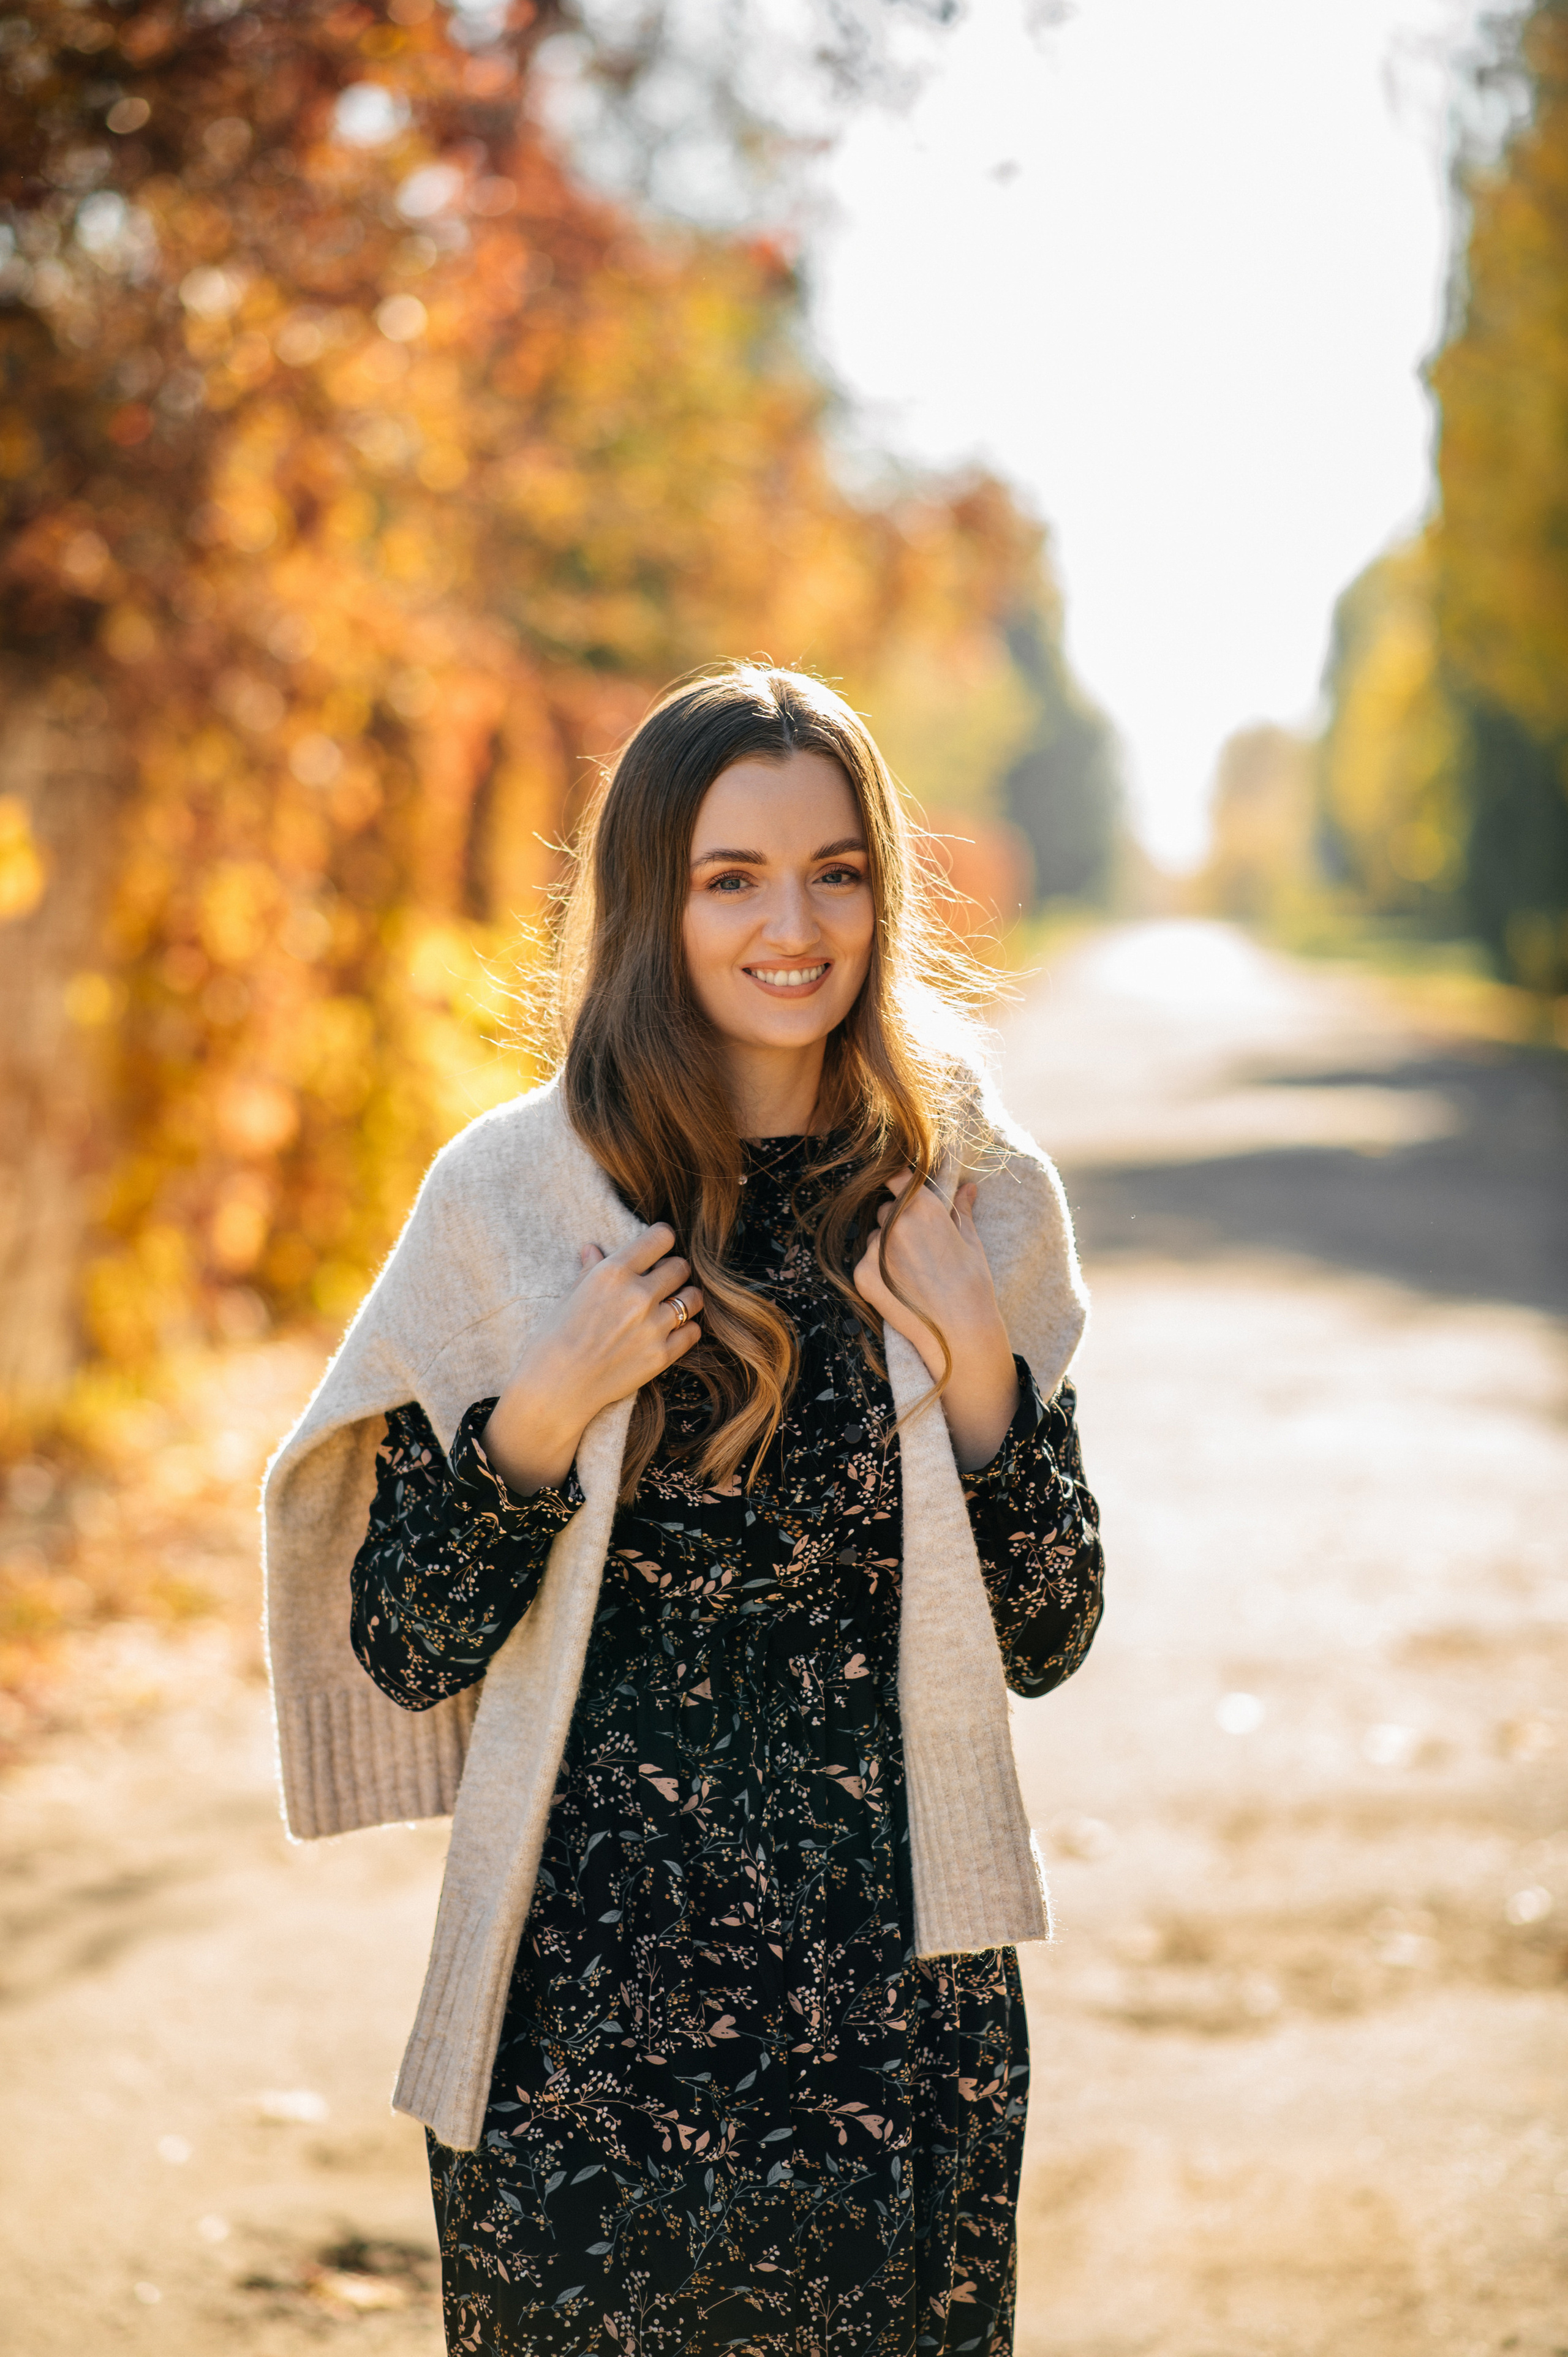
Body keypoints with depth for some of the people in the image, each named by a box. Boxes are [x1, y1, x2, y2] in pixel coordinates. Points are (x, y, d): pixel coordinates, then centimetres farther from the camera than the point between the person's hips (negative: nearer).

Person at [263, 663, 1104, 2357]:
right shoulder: (509, 1199, -5)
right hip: (584, 2011, -2)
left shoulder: (975, 1202, 1)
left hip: (901, 2009, 2)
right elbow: (407, 1654, -2)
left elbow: (1044, 1642, 3)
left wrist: (977, 1368, -11)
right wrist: (541, 1416, -17)